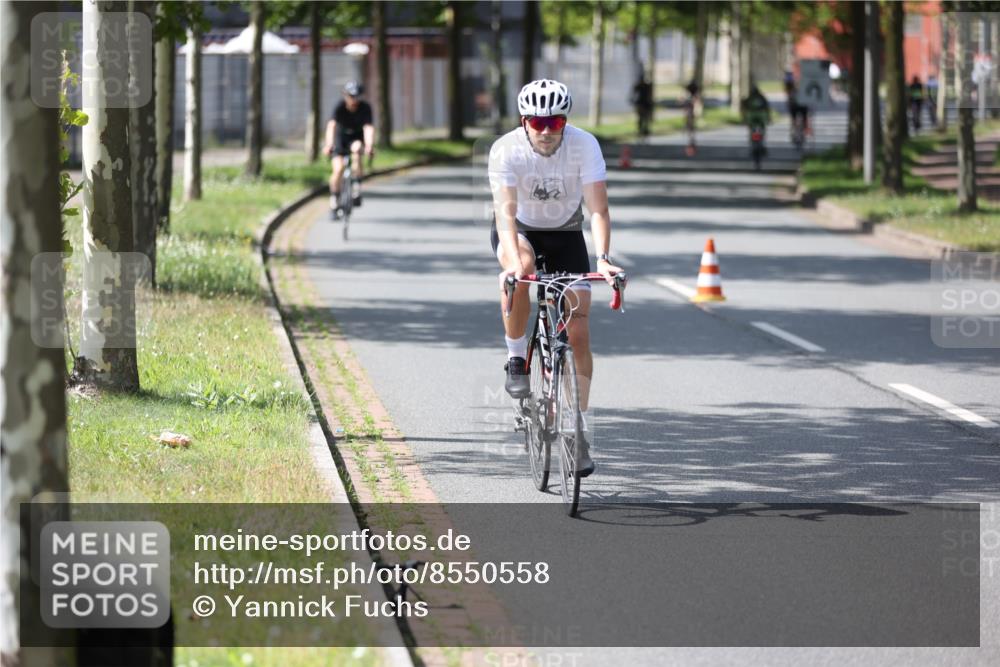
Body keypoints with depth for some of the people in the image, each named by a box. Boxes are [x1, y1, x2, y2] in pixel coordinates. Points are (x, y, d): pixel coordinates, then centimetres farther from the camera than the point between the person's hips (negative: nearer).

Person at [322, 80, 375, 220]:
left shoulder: (365, 108, -22)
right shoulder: (339, 107, -25)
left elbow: (368, 127, -35)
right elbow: (331, 126, -39)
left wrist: (369, 145, -54)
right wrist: (328, 144, -56)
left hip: (356, 136, 0)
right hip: (340, 136, 0)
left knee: (356, 148, -35)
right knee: (338, 169, -18)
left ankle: (357, 188, -25)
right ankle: (334, 202, -1)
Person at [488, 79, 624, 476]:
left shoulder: (584, 146, -24)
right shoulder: (506, 150, -26)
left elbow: (598, 208, -28)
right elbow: (506, 209, -34)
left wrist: (603, 258, -42)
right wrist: (514, 258, -50)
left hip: (565, 235, 1)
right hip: (519, 231, -1)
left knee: (578, 331, -8)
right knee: (520, 268, -38)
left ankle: (581, 430, 1)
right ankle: (516, 358, -17)